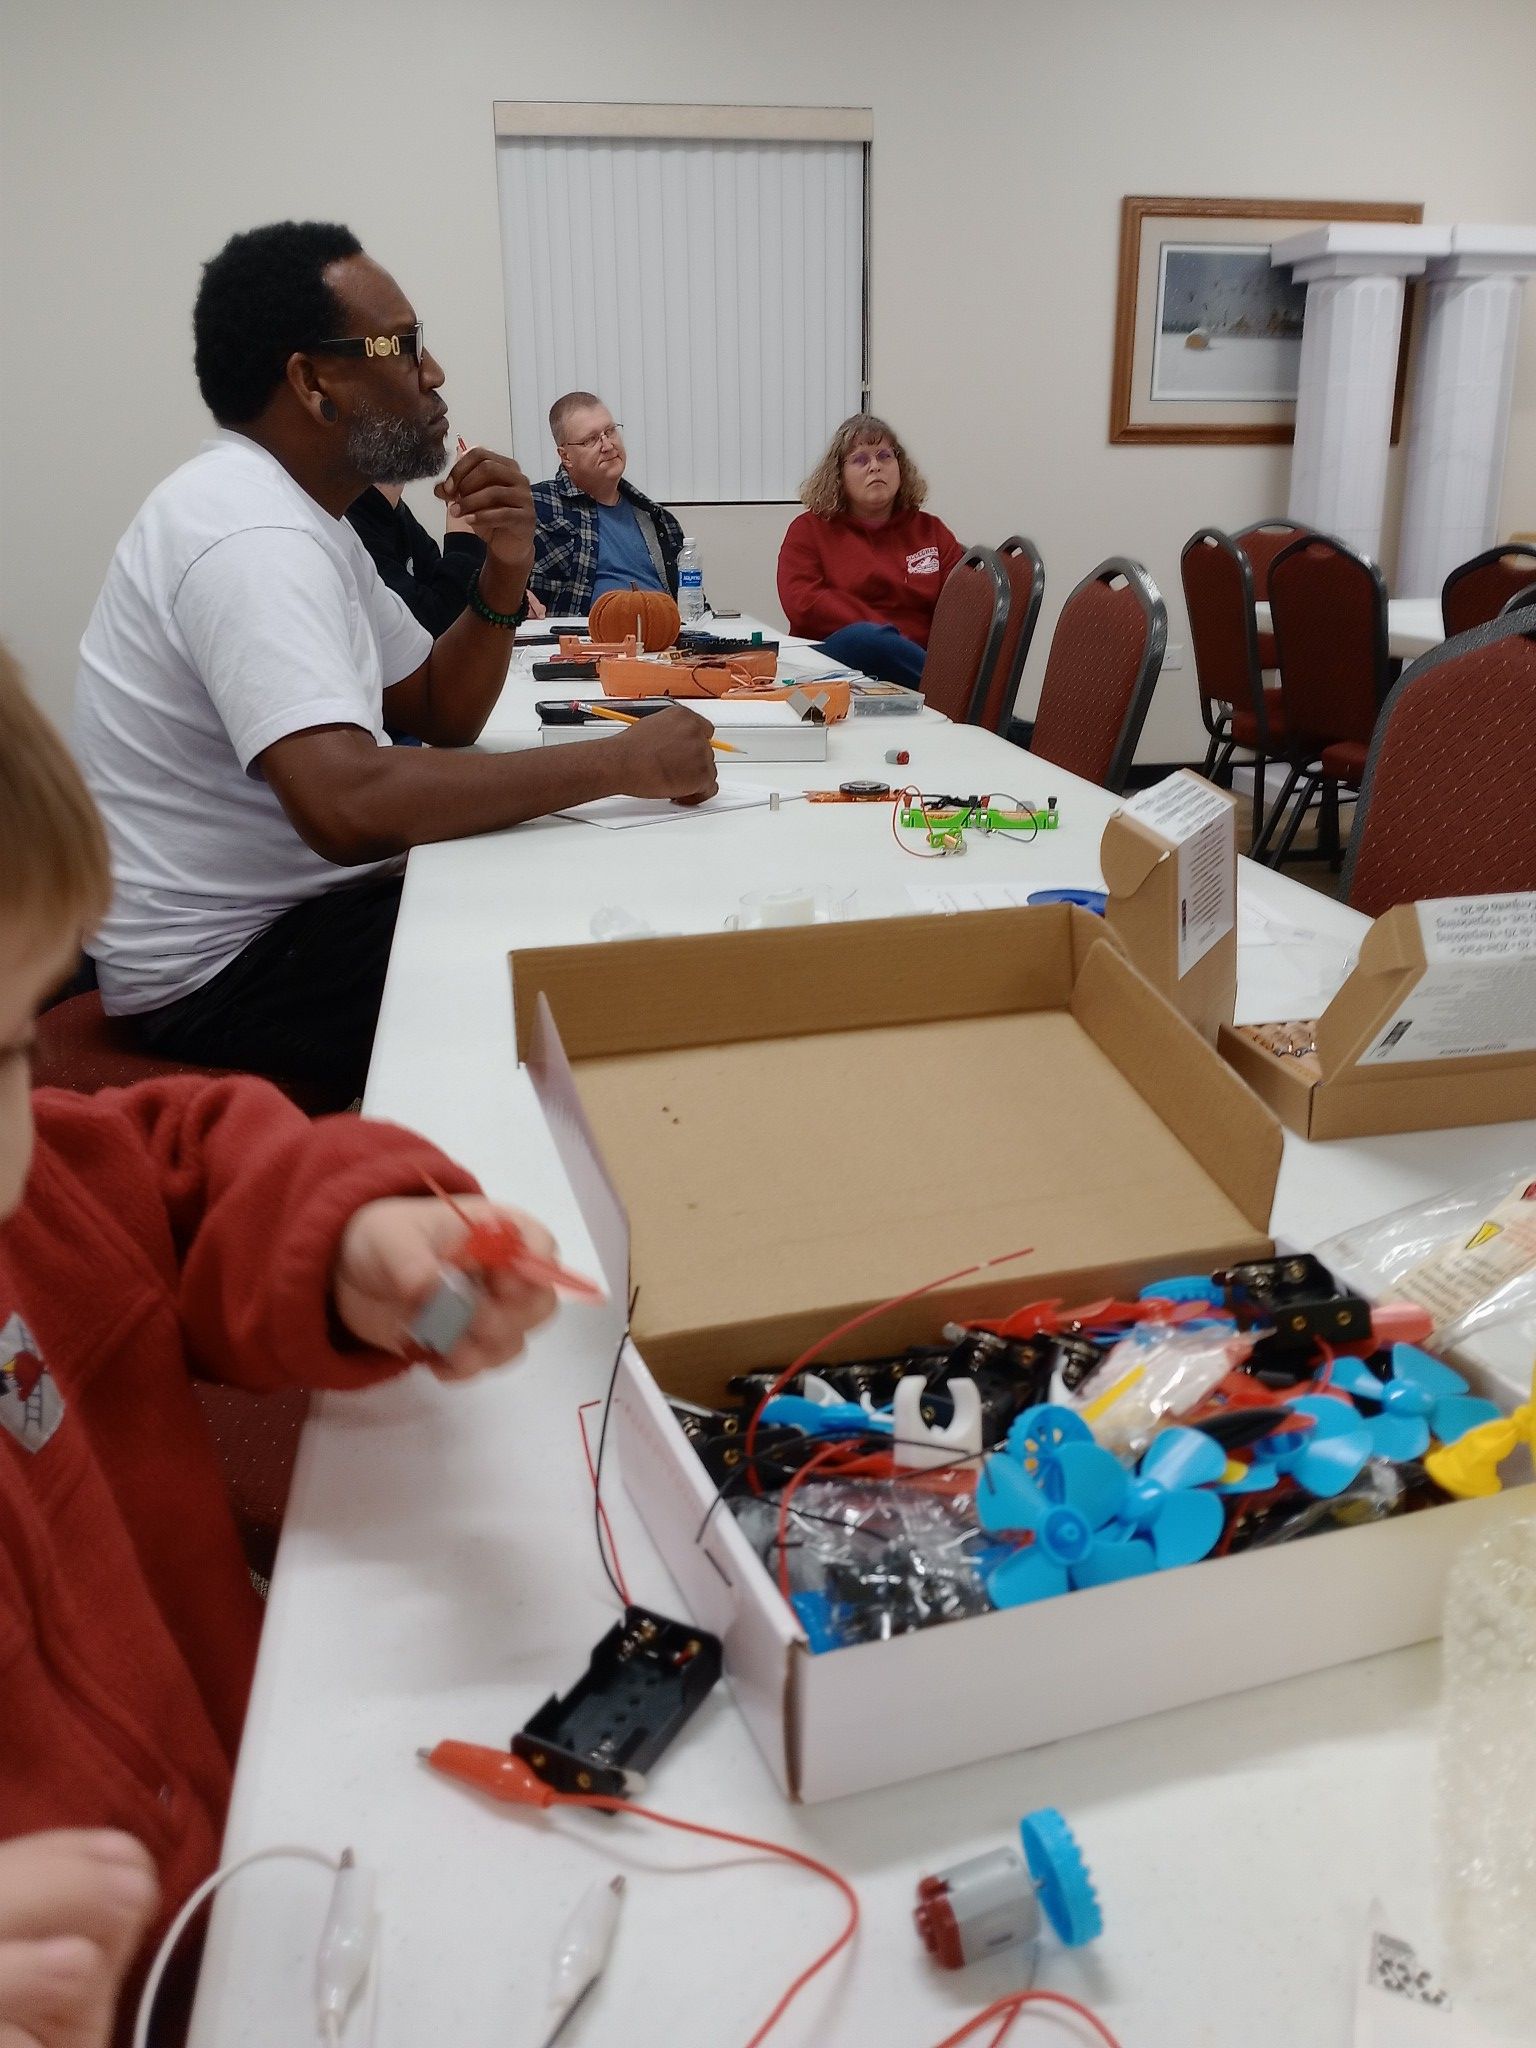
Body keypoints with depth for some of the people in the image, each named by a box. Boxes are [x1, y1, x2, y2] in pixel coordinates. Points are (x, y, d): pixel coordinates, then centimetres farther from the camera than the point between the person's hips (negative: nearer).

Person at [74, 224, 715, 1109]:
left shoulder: (296, 508, 10)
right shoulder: (250, 533, -23)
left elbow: (439, 716, 12)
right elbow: (349, 808, -37)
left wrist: (504, 574, -6)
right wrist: (620, 761, -29)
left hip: (297, 901, 10)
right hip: (232, 962, -9)